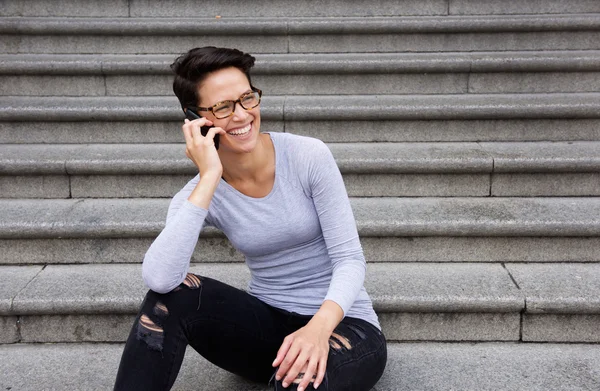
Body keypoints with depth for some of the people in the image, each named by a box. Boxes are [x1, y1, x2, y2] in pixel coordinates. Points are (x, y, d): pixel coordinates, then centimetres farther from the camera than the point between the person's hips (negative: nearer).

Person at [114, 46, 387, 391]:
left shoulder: (309, 156, -14)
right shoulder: (201, 194, -9)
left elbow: (350, 258, -14)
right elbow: (158, 279, -27)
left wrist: (319, 327, -34)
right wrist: (209, 178, -28)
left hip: (342, 324, -3)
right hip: (269, 324, 3)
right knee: (173, 293, -22)